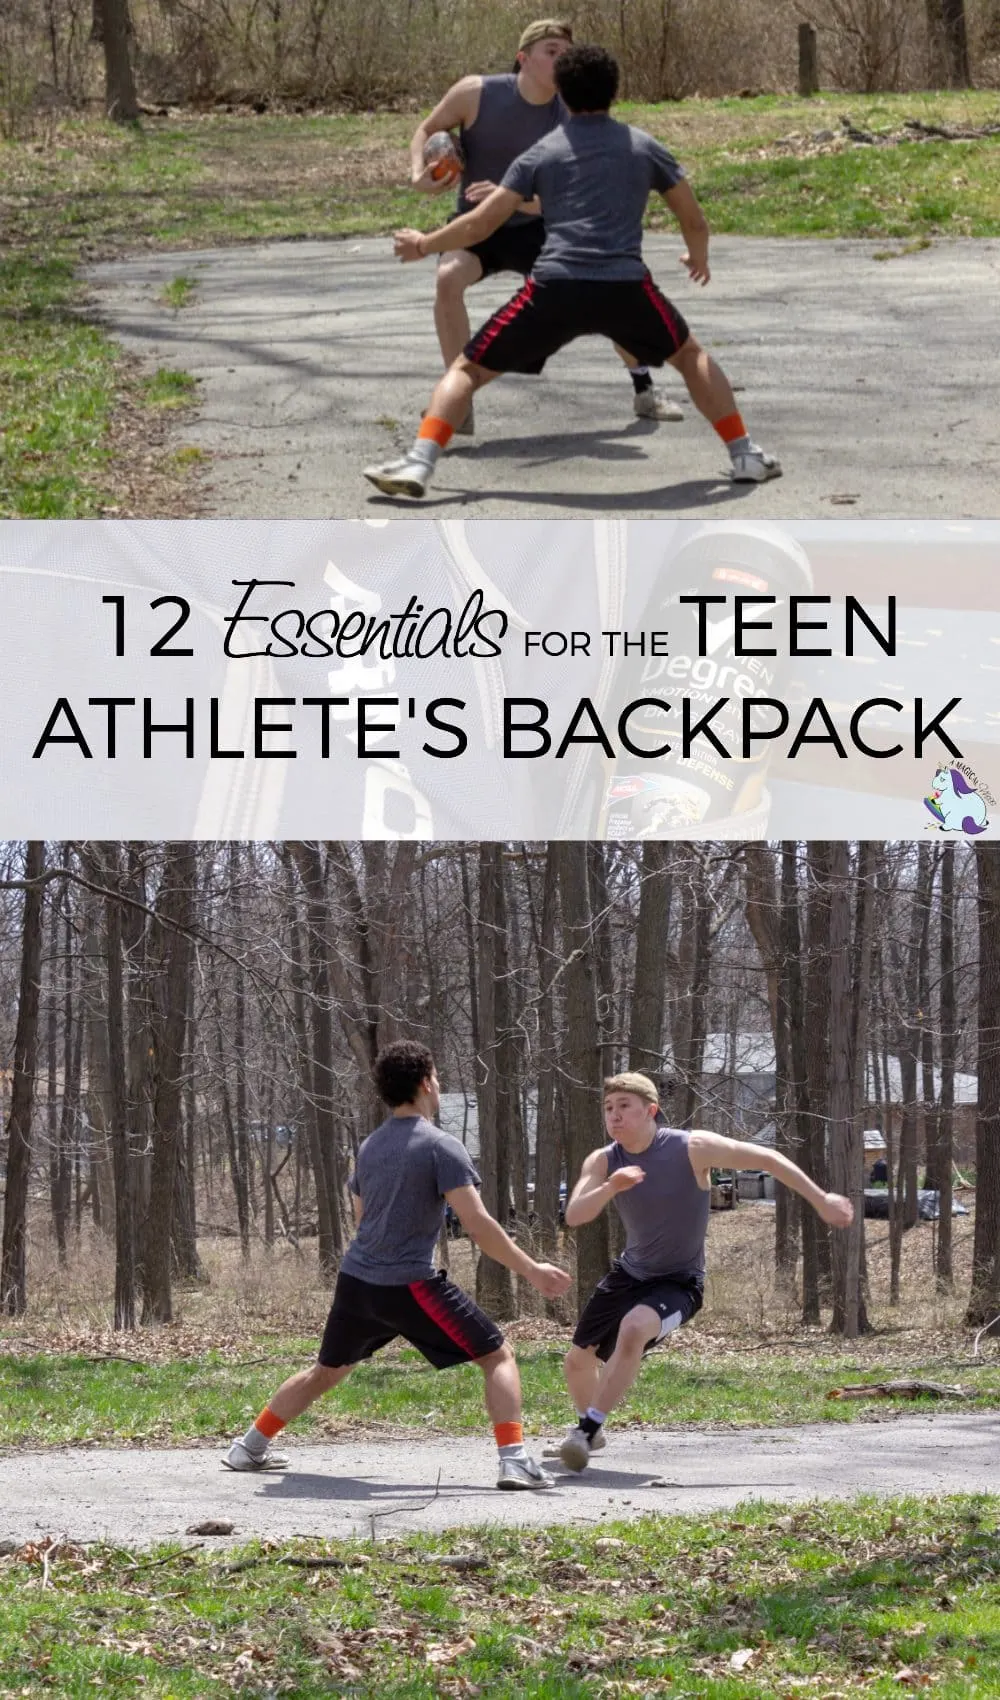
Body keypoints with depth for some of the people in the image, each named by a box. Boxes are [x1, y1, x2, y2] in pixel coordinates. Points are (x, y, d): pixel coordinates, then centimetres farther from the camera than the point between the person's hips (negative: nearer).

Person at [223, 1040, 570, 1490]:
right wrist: (532, 1271, -16)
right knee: (497, 1356, 0)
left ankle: (249, 1448, 33)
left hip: (355, 1279, 7)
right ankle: (514, 1460, -16)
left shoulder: (369, 1147, 12)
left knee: (326, 1370, 27)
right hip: (409, 1284, -7)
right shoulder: (442, 1147, -11)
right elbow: (477, 1224, -18)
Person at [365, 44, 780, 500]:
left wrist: (422, 245, 28)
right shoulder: (643, 146, 17)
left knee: (468, 369, 10)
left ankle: (418, 465, -10)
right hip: (626, 287, 1)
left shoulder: (542, 153, 14)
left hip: (555, 287, -1)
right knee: (690, 355, 28)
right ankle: (745, 457, 23)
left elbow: (480, 224, 12)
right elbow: (695, 222, 23)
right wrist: (698, 258, 45)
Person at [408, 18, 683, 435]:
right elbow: (427, 130, -1)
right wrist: (419, 174, -22)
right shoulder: (476, 93, -17)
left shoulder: (569, 118, -14)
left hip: (534, 228, 2)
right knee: (449, 278, -33)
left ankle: (644, 391, 18)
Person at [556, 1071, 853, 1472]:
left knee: (633, 1329, -34)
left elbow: (766, 1158, -14)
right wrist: (610, 1187, -42)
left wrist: (821, 1201, -14)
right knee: (578, 1358, 11)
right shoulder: (603, 1162, -9)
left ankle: (588, 1429, -26)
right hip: (630, 1273, 5)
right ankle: (587, 1429, 42)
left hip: (678, 1282, -5)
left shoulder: (692, 1149, -20)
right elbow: (574, 1216, -23)